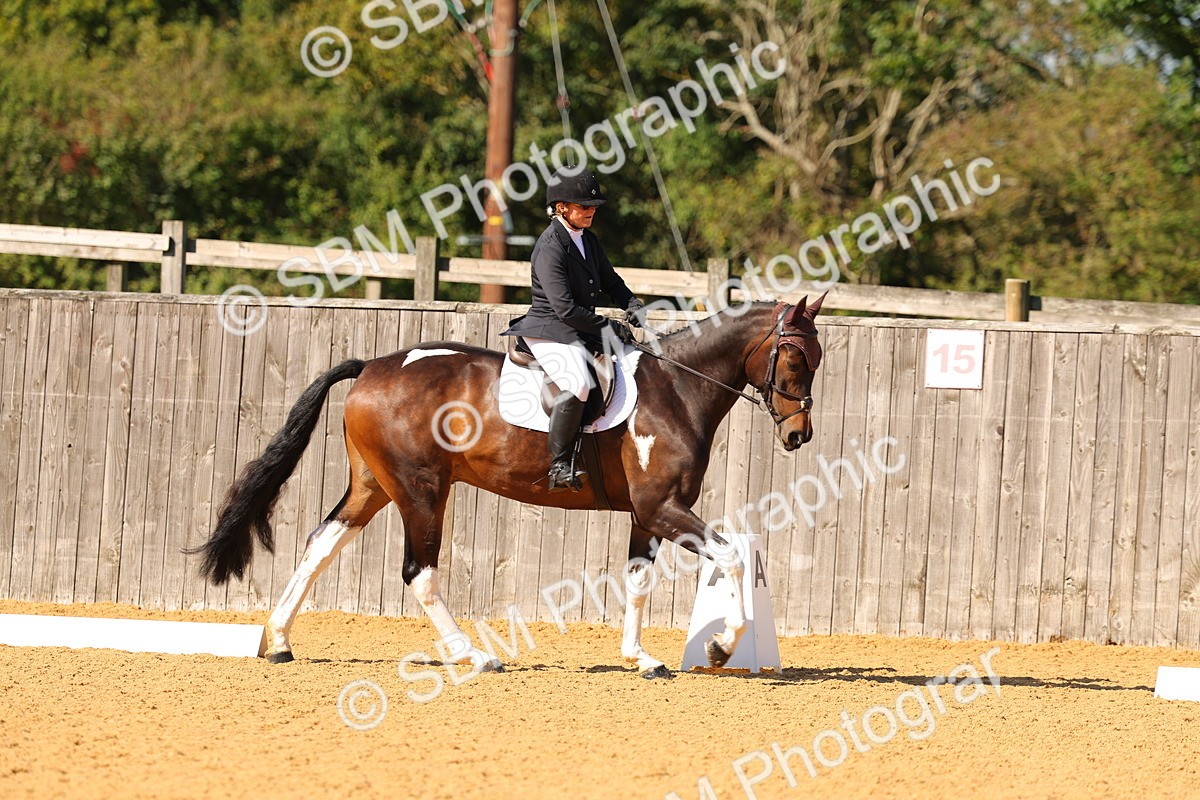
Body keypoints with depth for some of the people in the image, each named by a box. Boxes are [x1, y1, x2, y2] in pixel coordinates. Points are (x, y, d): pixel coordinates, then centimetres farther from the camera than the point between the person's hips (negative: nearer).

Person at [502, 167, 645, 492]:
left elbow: (610, 283, 21)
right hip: (550, 332, -10)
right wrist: (608, 327, -19)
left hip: (581, 331, 10)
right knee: (577, 385, -34)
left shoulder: (588, 240, 11)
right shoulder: (550, 248, -18)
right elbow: (565, 308, -23)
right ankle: (560, 467, -29)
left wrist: (634, 307, 1)